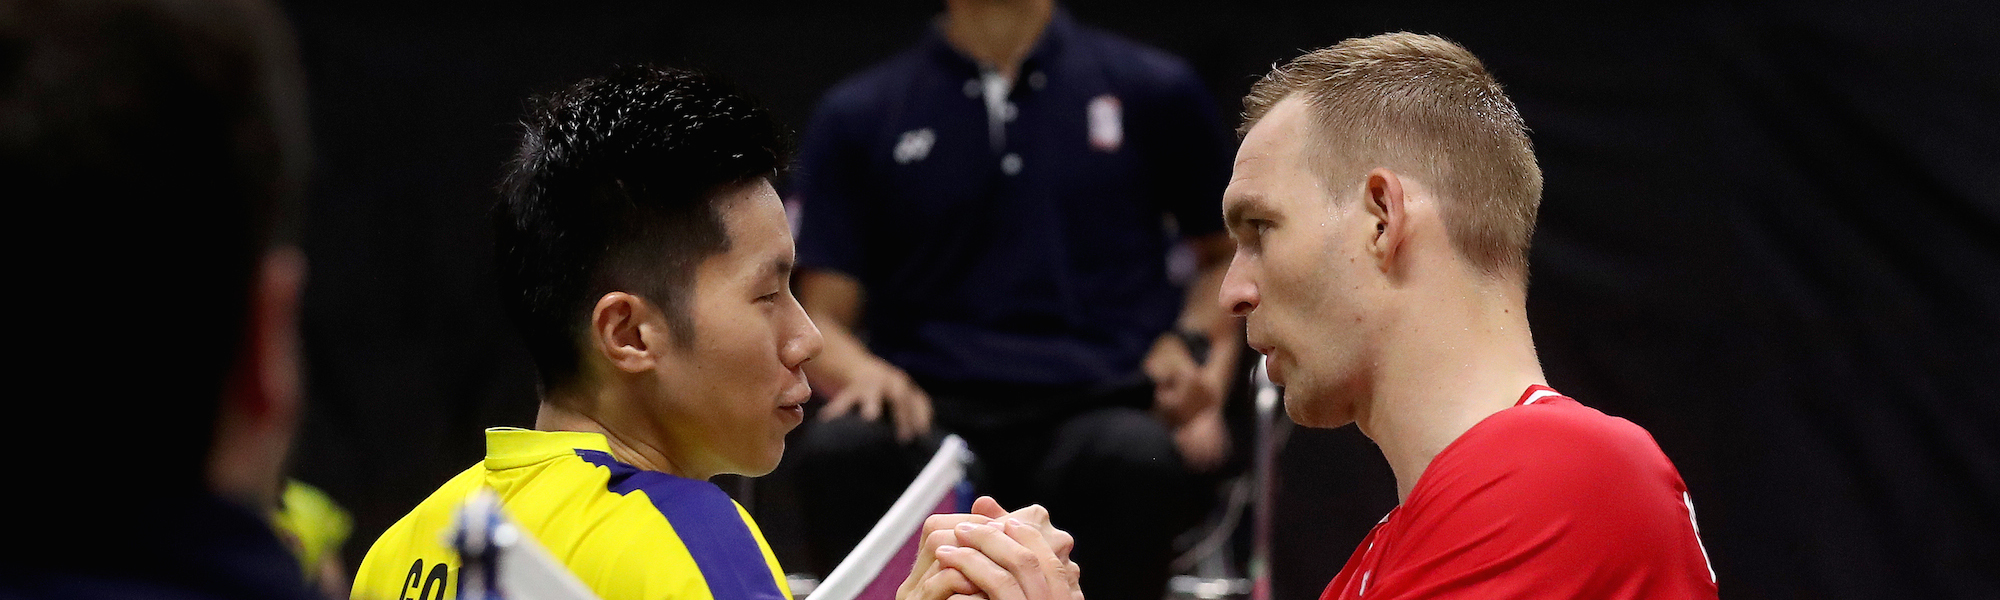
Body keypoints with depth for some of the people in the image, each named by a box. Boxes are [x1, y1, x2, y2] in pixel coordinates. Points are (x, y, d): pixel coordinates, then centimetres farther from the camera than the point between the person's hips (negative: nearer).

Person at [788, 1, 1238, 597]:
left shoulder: (1155, 91, 15)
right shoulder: (857, 115, 14)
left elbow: (1227, 256, 24)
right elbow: (821, 315, 13)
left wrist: (1196, 347, 2)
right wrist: (865, 373, -11)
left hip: (1097, 412, 0)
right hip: (929, 417, 1)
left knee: (1139, 458, -38)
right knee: (841, 449, -35)